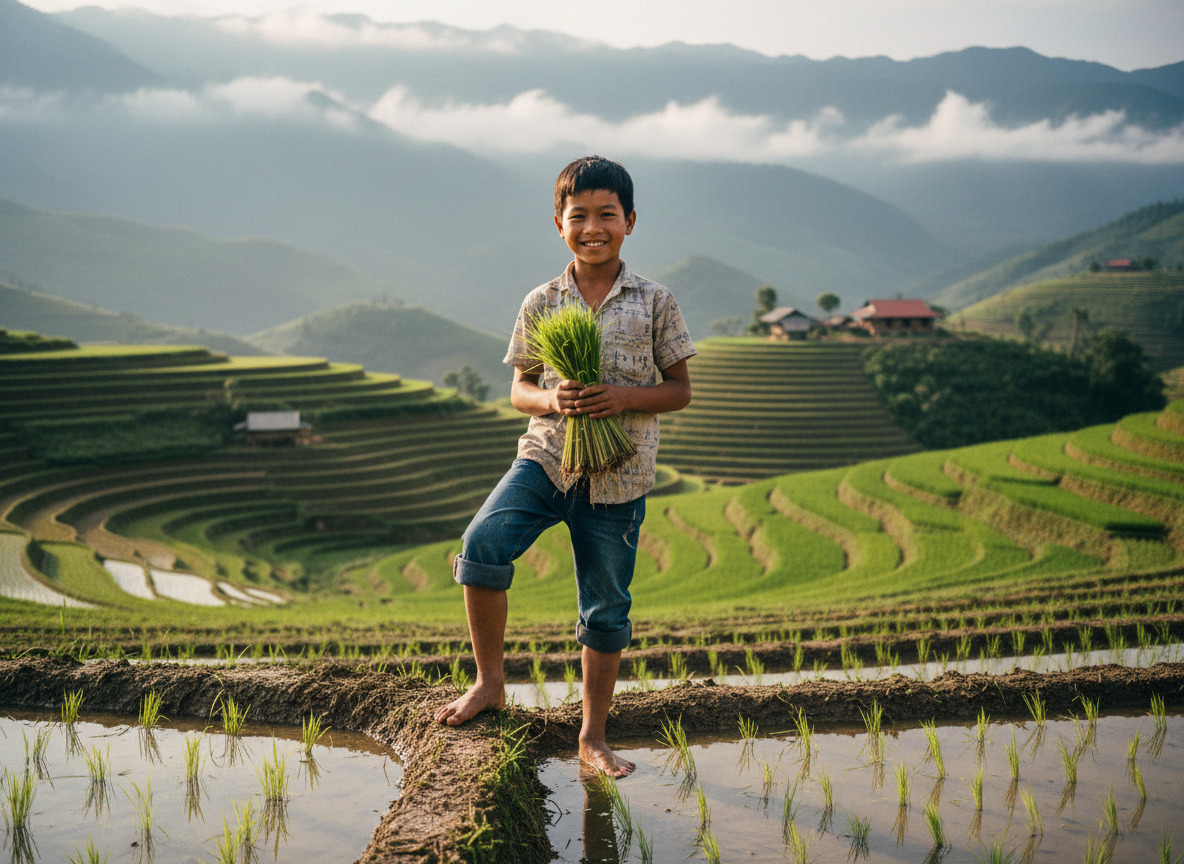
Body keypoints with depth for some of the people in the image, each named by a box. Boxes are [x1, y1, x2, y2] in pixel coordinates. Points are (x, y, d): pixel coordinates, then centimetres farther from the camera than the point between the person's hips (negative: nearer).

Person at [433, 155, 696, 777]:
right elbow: (519, 389, 10)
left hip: (618, 476, 0)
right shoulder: (541, 304, 5)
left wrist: (625, 397, -15)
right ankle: (489, 682, -4)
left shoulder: (654, 303, 1)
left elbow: (680, 391, 4)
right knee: (482, 544, -23)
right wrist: (550, 400, -13)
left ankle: (593, 736, 22)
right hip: (544, 457, 1)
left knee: (606, 607, 6)